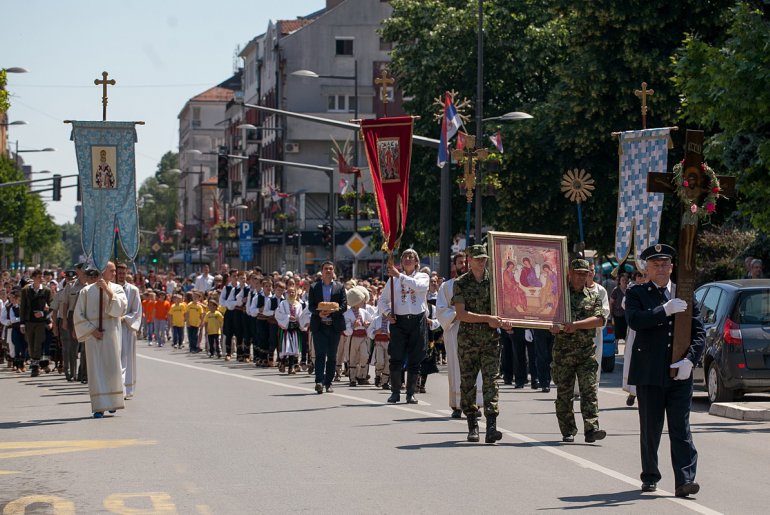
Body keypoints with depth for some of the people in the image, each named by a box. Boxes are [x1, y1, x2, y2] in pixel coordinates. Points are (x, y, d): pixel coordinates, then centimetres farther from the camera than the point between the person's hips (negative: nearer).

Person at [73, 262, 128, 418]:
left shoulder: (117, 289, 4)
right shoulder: (87, 291, 2)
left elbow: (121, 307, -12)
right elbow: (78, 315, 2)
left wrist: (108, 290, -17)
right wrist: (91, 330, -8)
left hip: (111, 333, 1)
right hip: (93, 333, -1)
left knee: (112, 366, 2)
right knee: (96, 368, -4)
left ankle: (112, 402, 17)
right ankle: (99, 407, -5)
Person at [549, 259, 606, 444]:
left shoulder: (593, 297, 11)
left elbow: (600, 319, -3)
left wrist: (577, 325, -15)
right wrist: (554, 326, -19)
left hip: (587, 351, 0)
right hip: (563, 351, 0)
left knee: (589, 390, -10)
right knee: (564, 393, 3)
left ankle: (591, 429, -16)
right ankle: (568, 432, 11)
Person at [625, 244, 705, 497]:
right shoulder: (636, 293, 5)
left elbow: (699, 333, 6)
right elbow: (634, 320, -15)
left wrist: (689, 360, -9)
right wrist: (665, 310, -21)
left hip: (680, 374, 1)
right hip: (649, 374, -1)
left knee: (681, 428, -4)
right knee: (650, 429, 8)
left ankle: (685, 481, -8)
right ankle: (650, 477, 21)